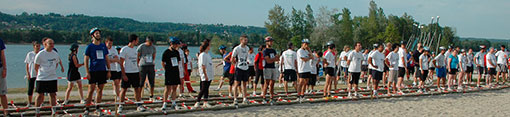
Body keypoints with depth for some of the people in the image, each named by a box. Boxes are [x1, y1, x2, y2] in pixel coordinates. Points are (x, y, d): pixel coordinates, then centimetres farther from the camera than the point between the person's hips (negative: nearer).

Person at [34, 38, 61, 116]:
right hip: (41, 79, -4)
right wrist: (39, 75, 6)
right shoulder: (40, 54, -7)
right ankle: (37, 112, 11)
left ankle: (54, 111, 15)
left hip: (53, 78, 4)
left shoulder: (55, 54, 5)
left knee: (53, 95, 8)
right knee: (40, 95, 2)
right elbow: (36, 67, 2)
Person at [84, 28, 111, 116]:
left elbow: (107, 59, 17)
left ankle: (97, 108, 15)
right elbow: (86, 60, -1)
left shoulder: (103, 46, 12)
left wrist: (109, 70, 10)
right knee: (91, 89, -8)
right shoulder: (90, 47, 1)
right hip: (93, 71, -4)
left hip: (102, 71, 4)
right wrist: (87, 72, -9)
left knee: (100, 90, 6)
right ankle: (86, 108, -2)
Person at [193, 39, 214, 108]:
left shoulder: (208, 54, 15)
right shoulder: (202, 55, -12)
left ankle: (205, 102, 13)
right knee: (203, 89, -8)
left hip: (209, 75, 8)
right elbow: (203, 66, -16)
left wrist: (212, 74, 17)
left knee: (206, 89, 10)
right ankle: (197, 102, -3)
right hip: (205, 76, -8)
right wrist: (205, 75, -19)